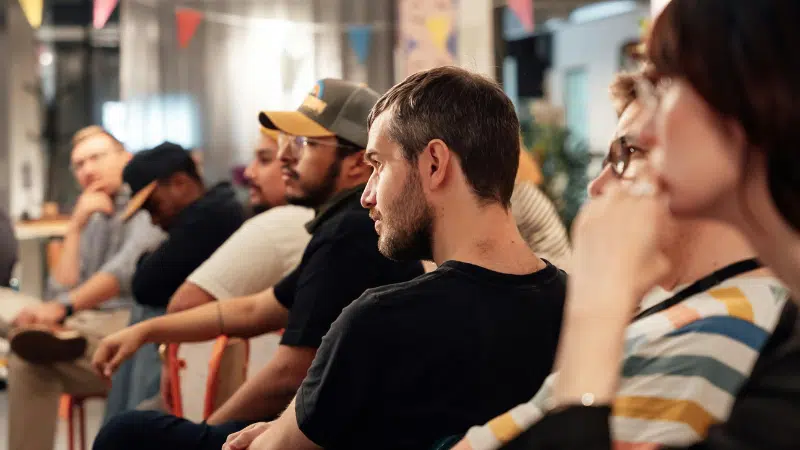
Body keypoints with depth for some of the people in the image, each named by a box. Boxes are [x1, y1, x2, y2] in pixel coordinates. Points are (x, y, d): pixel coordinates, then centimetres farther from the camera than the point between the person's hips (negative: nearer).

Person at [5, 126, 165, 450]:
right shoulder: (93, 220, 24)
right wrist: (75, 227, 6)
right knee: (26, 357, -23)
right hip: (89, 329, 7)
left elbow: (128, 268, -19)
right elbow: (62, 290, 13)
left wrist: (63, 308, -32)